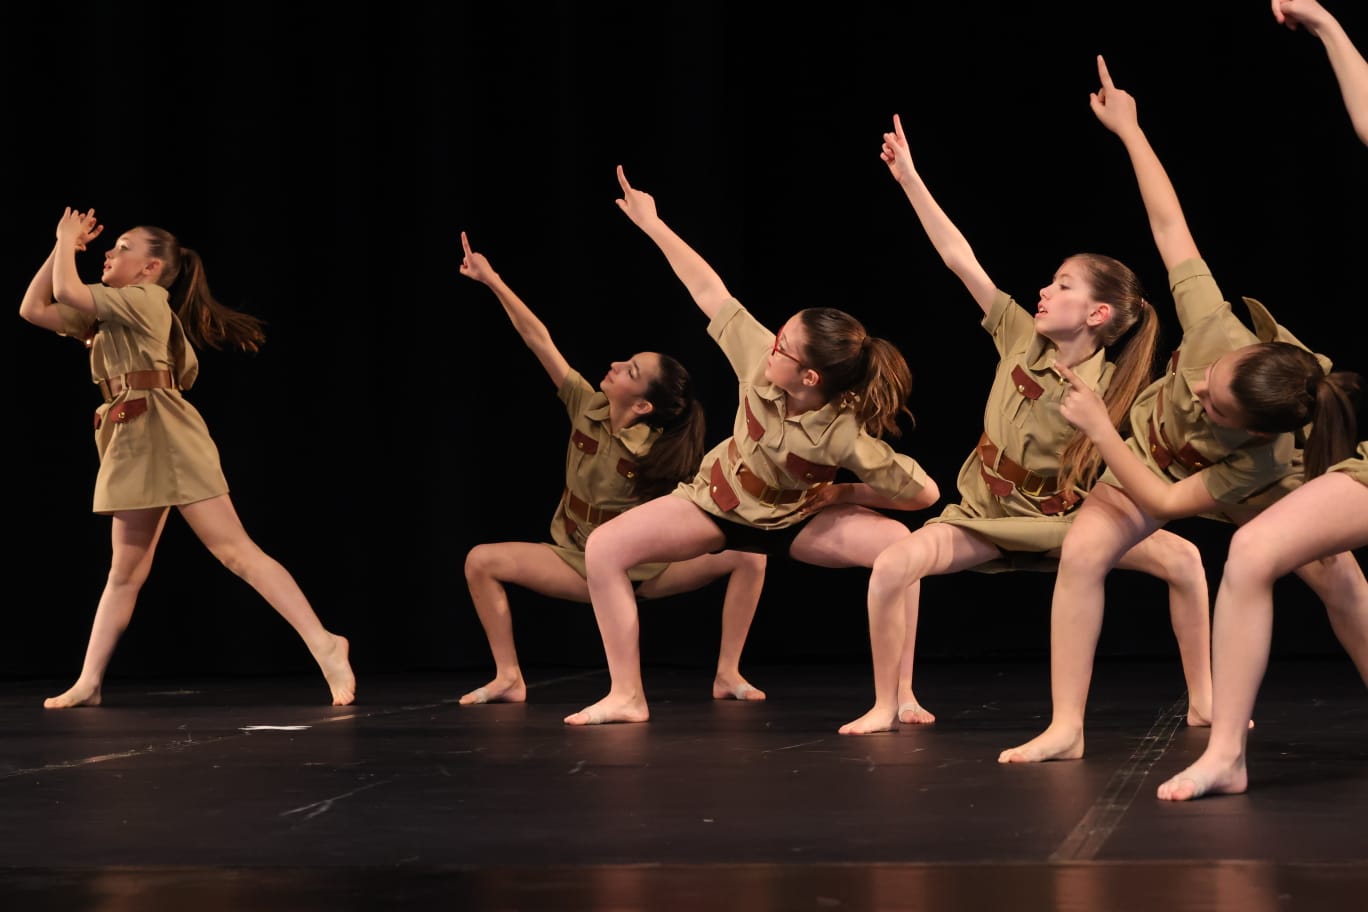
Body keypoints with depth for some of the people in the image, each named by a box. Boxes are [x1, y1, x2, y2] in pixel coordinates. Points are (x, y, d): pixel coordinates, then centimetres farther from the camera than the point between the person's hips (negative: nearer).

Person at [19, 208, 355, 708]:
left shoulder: (146, 299, -6)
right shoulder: (109, 316, 21)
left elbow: (66, 292, -12)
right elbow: (33, 309, 21)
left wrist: (68, 243, 5)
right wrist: (63, 246, 15)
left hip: (167, 437, -9)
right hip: (131, 447, 9)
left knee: (236, 550, -16)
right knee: (126, 572, 11)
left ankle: (324, 646, -22)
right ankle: (88, 682, 13)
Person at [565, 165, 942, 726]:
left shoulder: (848, 439, -34)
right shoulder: (761, 360, -27)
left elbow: (925, 494, -28)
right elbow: (710, 292, -20)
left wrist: (839, 493, -18)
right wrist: (651, 223, -16)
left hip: (795, 520, -3)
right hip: (717, 503, 3)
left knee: (902, 547, -31)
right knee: (604, 548, -17)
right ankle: (626, 698, -8)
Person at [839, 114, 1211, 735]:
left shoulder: (1114, 390, -11)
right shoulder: (1022, 337, -8)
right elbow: (958, 257, -12)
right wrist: (909, 179, -14)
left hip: (1063, 518, -1)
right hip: (986, 512, 1)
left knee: (1181, 556, -22)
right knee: (896, 562, -28)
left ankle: (1203, 703, -7)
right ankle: (893, 703, -10)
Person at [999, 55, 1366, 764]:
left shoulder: (1263, 457, -44)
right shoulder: (1218, 331, -41)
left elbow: (1170, 502, -36)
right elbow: (1169, 225, -34)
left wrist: (1098, 427, -37)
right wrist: (1128, 128, -30)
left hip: (1246, 492, -2)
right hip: (1148, 449, 2)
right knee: (1082, 551, -21)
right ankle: (1065, 728, -17)